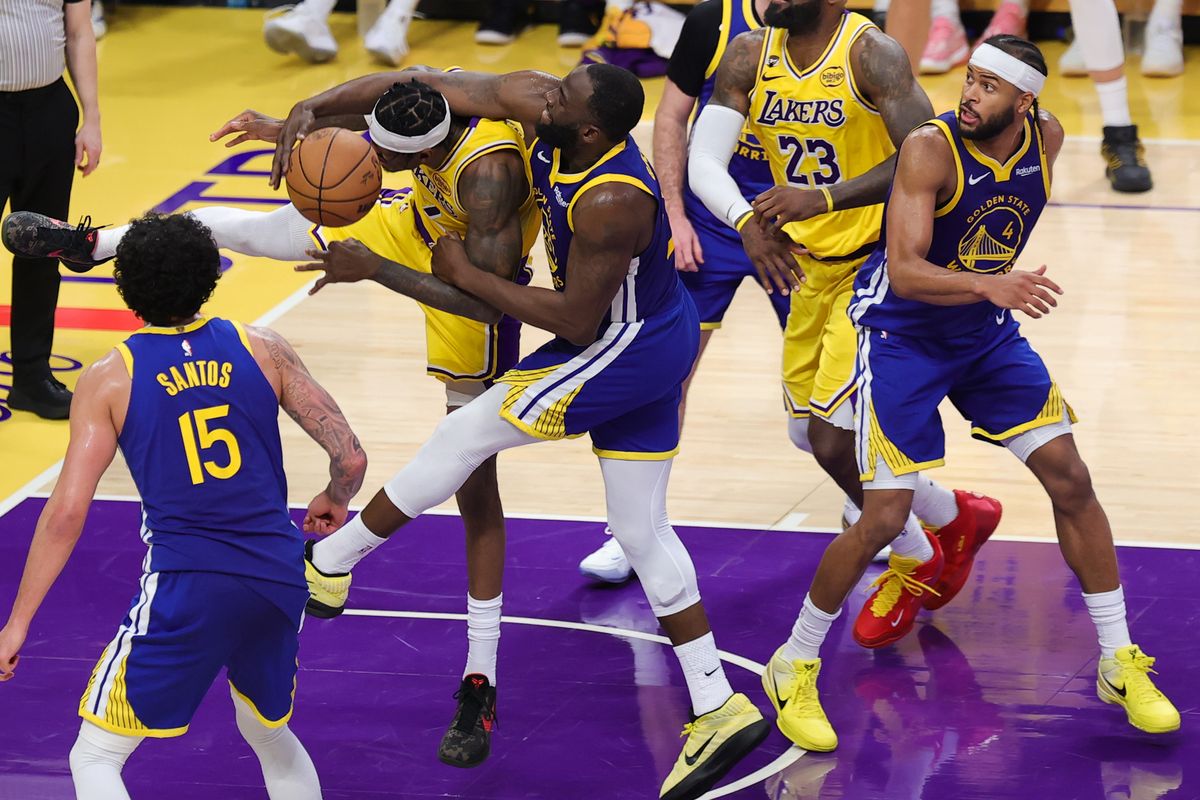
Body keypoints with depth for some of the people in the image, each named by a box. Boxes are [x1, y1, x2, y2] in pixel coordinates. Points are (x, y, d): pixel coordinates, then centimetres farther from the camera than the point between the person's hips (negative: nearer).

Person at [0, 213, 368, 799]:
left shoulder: (109, 380, -1)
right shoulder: (263, 350, 5)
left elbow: (67, 513, -6)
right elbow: (350, 457, 2)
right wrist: (335, 502, 25)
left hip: (184, 588, -4)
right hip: (279, 576, 4)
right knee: (270, 736, 30)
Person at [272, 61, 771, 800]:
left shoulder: (612, 200, -33)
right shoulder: (539, 104, -12)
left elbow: (577, 322, -25)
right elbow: (424, 85, -8)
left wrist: (466, 276, -19)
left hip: (626, 351, -9)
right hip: (661, 338, 9)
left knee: (464, 436, -1)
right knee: (643, 531, 13)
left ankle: (326, 565, 13)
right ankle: (719, 708, 15)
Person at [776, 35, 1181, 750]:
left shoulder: (1047, 138, -7)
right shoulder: (931, 148, -25)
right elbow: (904, 270, -32)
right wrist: (990, 285, -46)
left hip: (988, 335, 6)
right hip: (903, 336, -6)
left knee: (1070, 478, 0)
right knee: (884, 517, -11)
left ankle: (1120, 664, 12)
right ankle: (797, 669, 8)